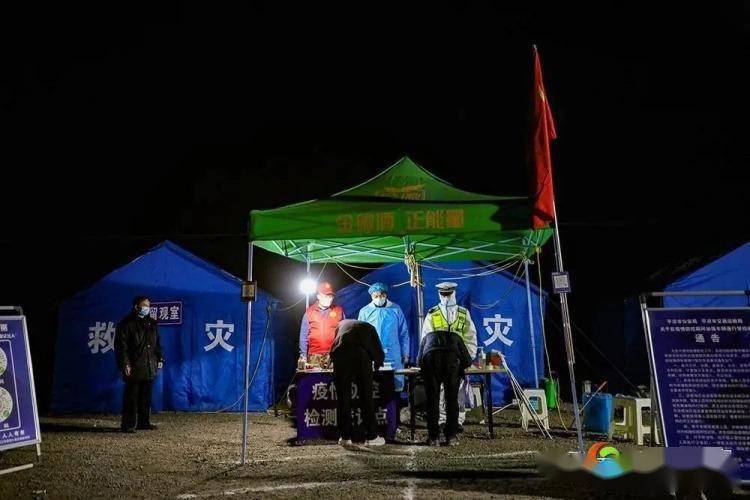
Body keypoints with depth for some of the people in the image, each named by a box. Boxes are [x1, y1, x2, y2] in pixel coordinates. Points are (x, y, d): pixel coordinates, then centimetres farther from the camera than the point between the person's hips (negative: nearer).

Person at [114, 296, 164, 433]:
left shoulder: (152, 323, 14)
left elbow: (157, 343, 20)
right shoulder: (126, 324, -5)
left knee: (146, 396, 11)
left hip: (150, 367, 6)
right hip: (133, 368, -6)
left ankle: (144, 422, 20)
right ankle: (128, 424, 4)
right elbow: (121, 346, -9)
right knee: (131, 397, -2)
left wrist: (159, 359, 12)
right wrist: (125, 364, -15)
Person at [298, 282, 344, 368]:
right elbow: (304, 335, 8)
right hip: (314, 356, 0)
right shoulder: (310, 312, 7)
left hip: (333, 355, 0)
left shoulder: (339, 311, 7)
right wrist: (303, 355, 3)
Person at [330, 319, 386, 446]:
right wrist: (376, 365, 44)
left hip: (340, 356, 1)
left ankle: (345, 437, 14)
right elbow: (379, 351, 27)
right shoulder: (369, 327, 31)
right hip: (362, 356, -1)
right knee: (366, 397, 7)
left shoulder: (342, 324, 33)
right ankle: (371, 437, 10)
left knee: (343, 397, 9)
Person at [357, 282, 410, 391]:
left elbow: (404, 333, 9)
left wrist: (405, 354, 7)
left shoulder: (396, 310, 5)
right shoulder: (365, 311, 6)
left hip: (393, 357, 0)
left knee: (396, 388, -1)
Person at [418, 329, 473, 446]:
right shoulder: (455, 336, 37)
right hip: (451, 358, 0)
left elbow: (419, 361, 26)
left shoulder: (427, 337, 39)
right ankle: (451, 437, 13)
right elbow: (467, 361, 25)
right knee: (452, 400, 12)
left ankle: (433, 438, 11)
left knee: (432, 401, 9)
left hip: (431, 358, 0)